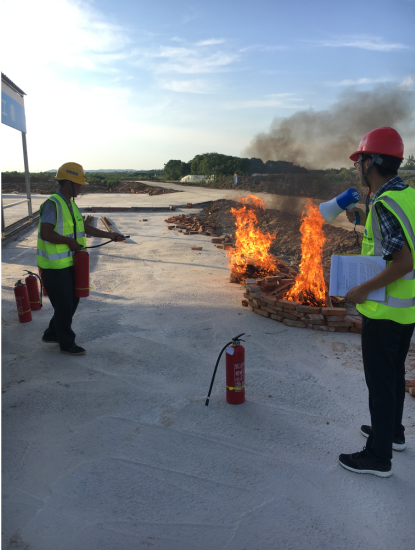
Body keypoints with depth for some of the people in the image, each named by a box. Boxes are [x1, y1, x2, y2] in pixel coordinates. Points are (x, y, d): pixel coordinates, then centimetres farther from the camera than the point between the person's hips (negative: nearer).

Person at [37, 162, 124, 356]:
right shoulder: (52, 204, -19)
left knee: (72, 301, 18)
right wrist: (70, 241, -18)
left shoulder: (70, 204, 11)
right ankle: (67, 343, 22)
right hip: (54, 266, -9)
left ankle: (52, 334, 36)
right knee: (63, 305, 4)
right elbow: (46, 233, -29)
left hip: (67, 263, 9)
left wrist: (109, 235, 10)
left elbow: (86, 228, 17)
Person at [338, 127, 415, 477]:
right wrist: (364, 220, 14)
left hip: (384, 310, -9)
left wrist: (363, 290, -20)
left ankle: (378, 456, 18)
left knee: (380, 380, 3)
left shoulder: (384, 205, -23)